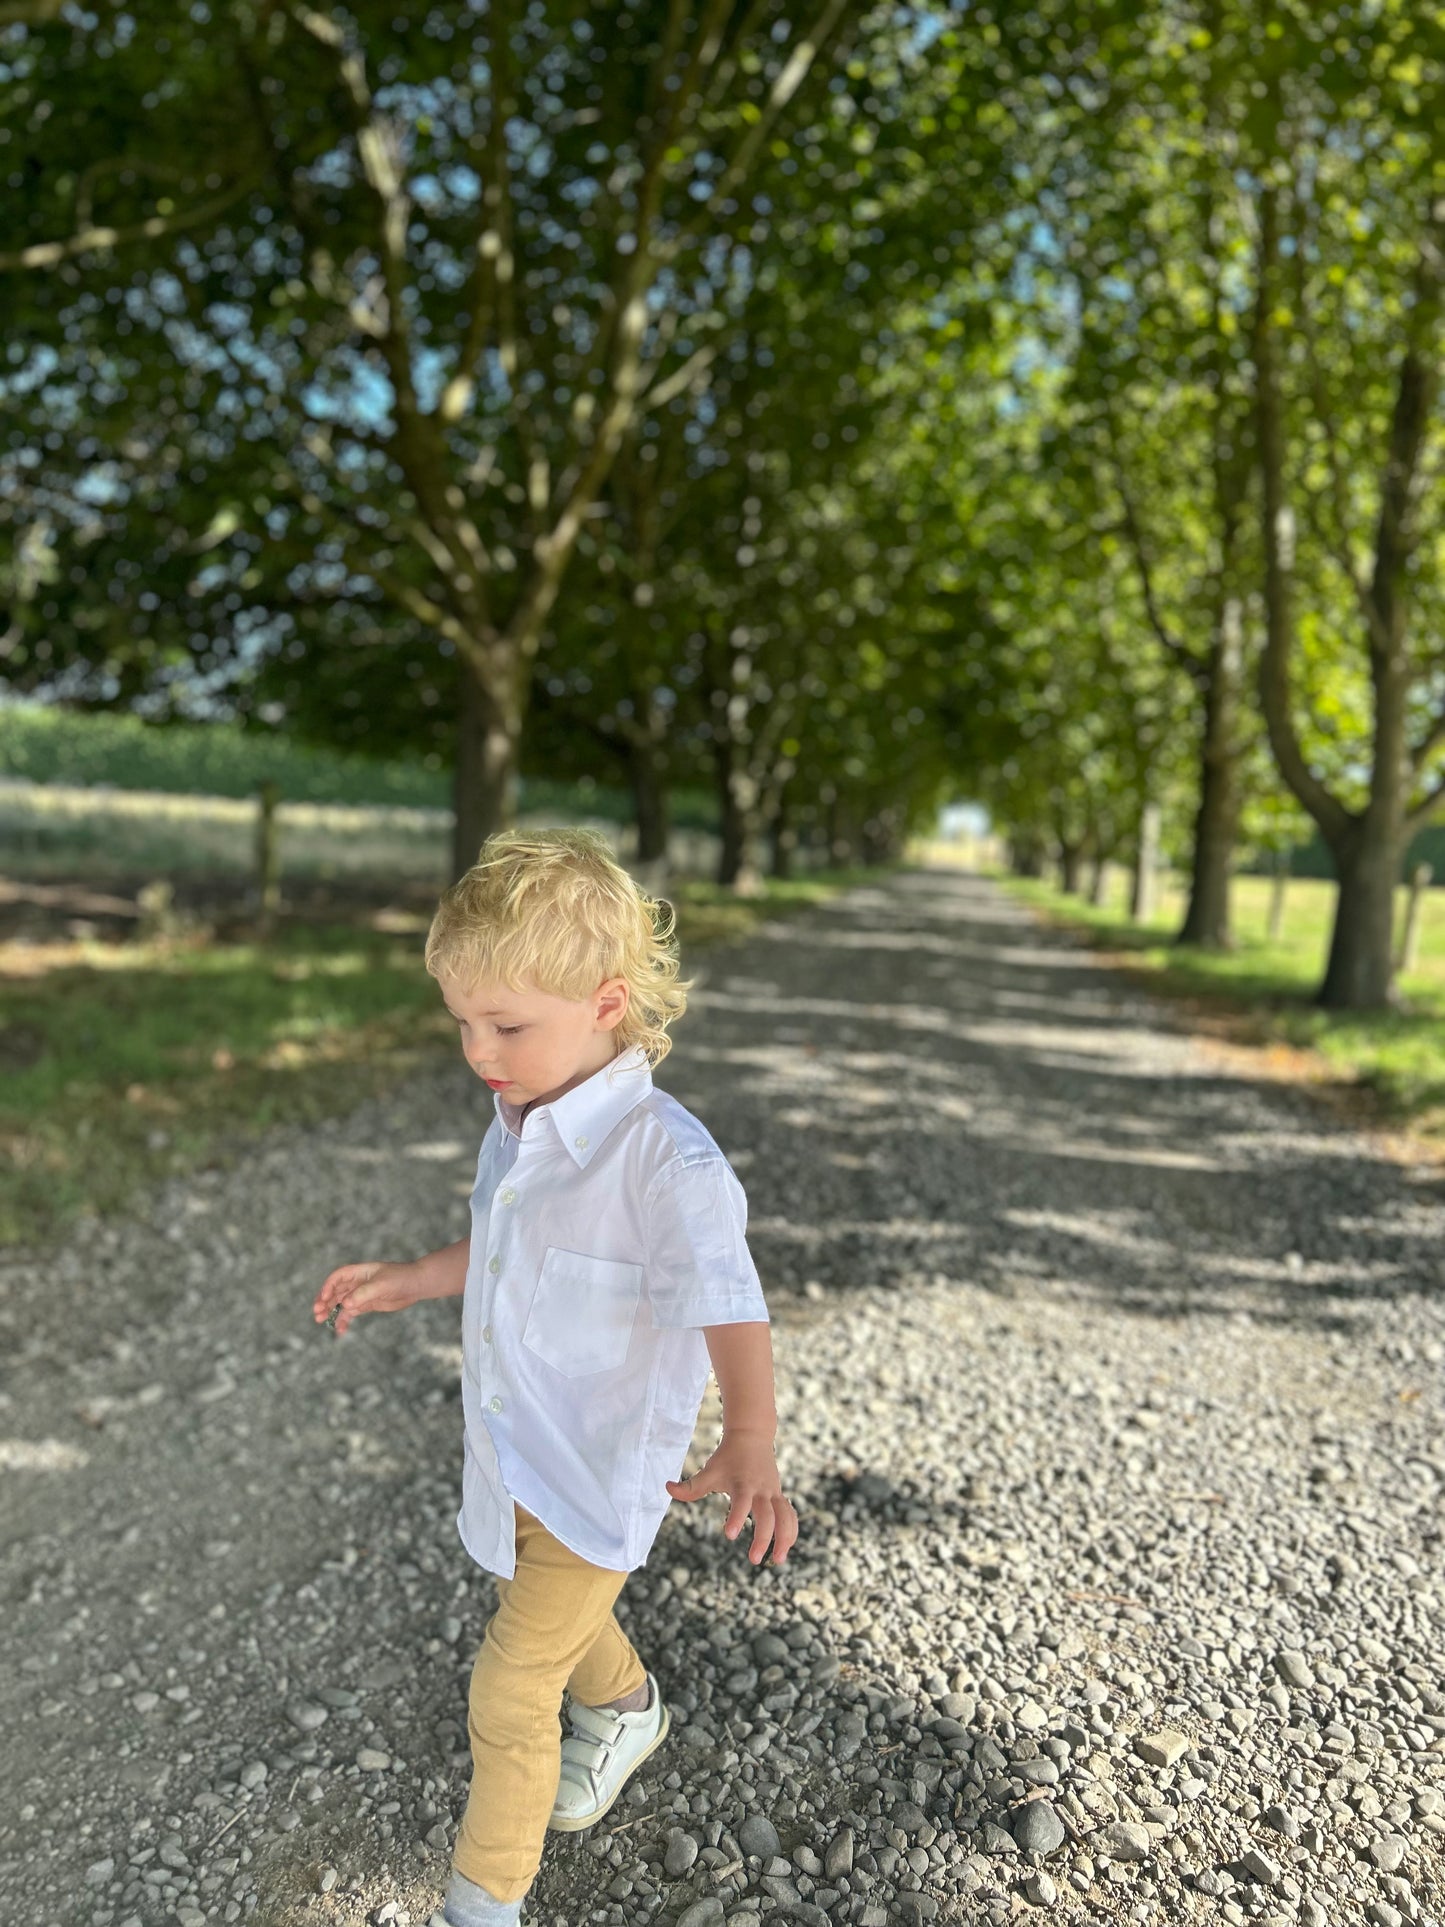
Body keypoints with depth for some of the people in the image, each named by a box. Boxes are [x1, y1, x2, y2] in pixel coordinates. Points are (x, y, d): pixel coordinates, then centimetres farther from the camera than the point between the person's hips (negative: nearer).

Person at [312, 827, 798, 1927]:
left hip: (598, 1474, -8)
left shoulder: (666, 1157, -29)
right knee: (551, 1618, 30)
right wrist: (410, 1281, 14)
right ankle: (625, 1711, 61)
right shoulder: (517, 1123, -3)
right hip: (511, 1454, 8)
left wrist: (749, 1446, -43)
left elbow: (725, 1302, -33)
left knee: (510, 1693, 1)